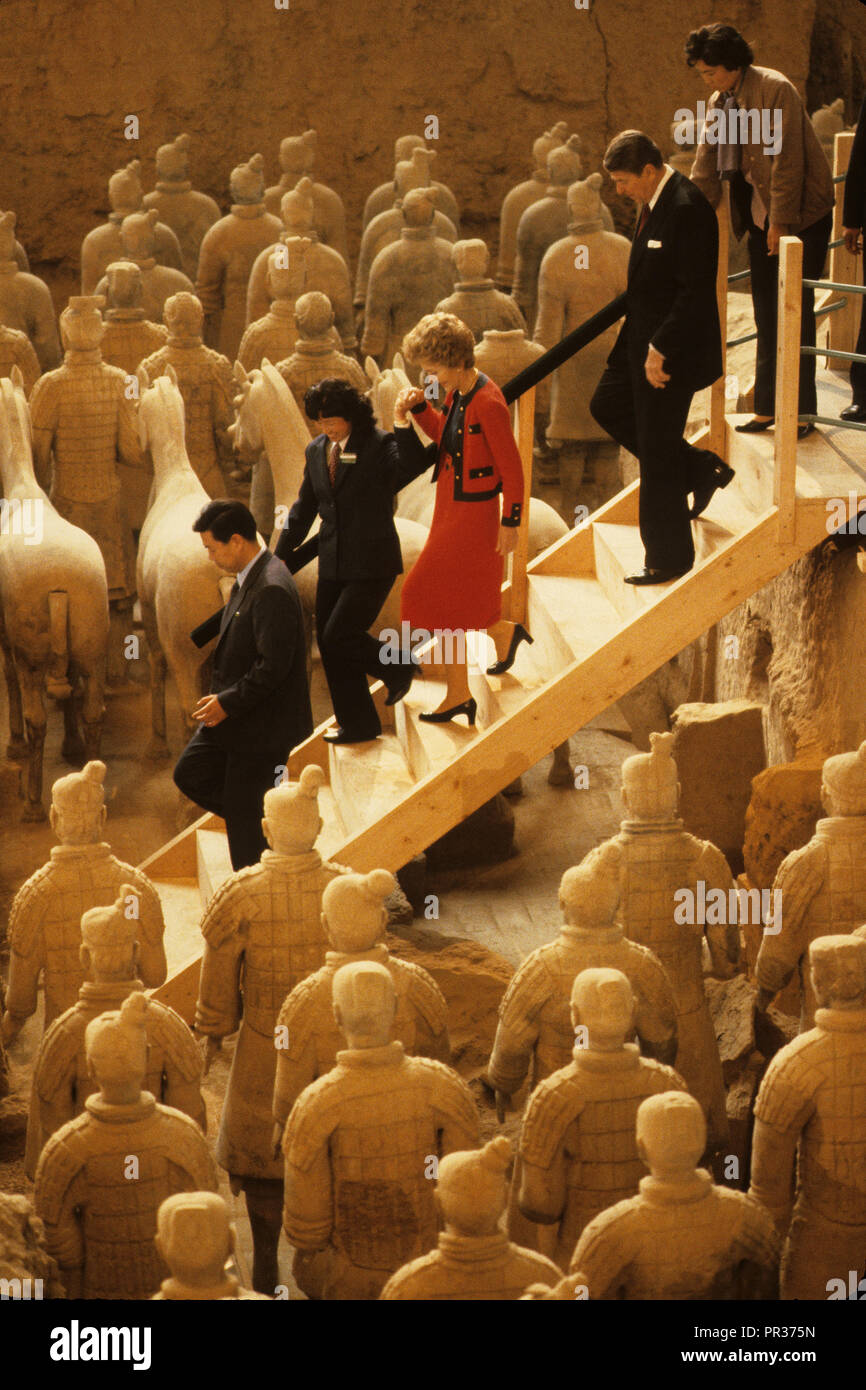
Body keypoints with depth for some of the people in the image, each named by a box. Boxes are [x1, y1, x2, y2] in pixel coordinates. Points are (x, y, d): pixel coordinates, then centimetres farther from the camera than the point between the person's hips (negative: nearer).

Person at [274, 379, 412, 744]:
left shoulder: (379, 446, -10)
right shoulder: (316, 451, 9)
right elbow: (304, 508, 18)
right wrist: (281, 556, 17)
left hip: (372, 563, -7)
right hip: (333, 564, 7)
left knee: (339, 635, -13)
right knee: (328, 643, 7)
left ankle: (396, 669, 16)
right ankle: (358, 725, 20)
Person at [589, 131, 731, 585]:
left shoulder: (687, 208, -24)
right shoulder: (655, 200, 6)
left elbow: (696, 290, -26)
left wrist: (660, 350, -24)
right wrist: (635, 329, 13)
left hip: (671, 351, -10)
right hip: (643, 340, 10)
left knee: (657, 454, -1)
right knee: (607, 406, 21)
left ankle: (668, 559, 14)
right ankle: (701, 470, 27)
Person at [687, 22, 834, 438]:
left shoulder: (775, 90, -17)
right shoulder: (718, 103, 7)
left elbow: (786, 161, -19)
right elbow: (706, 168, 11)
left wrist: (780, 223, -18)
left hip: (801, 215, -7)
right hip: (760, 217, 7)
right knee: (766, 314, 9)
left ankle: (802, 413, 0)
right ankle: (767, 407, 14)